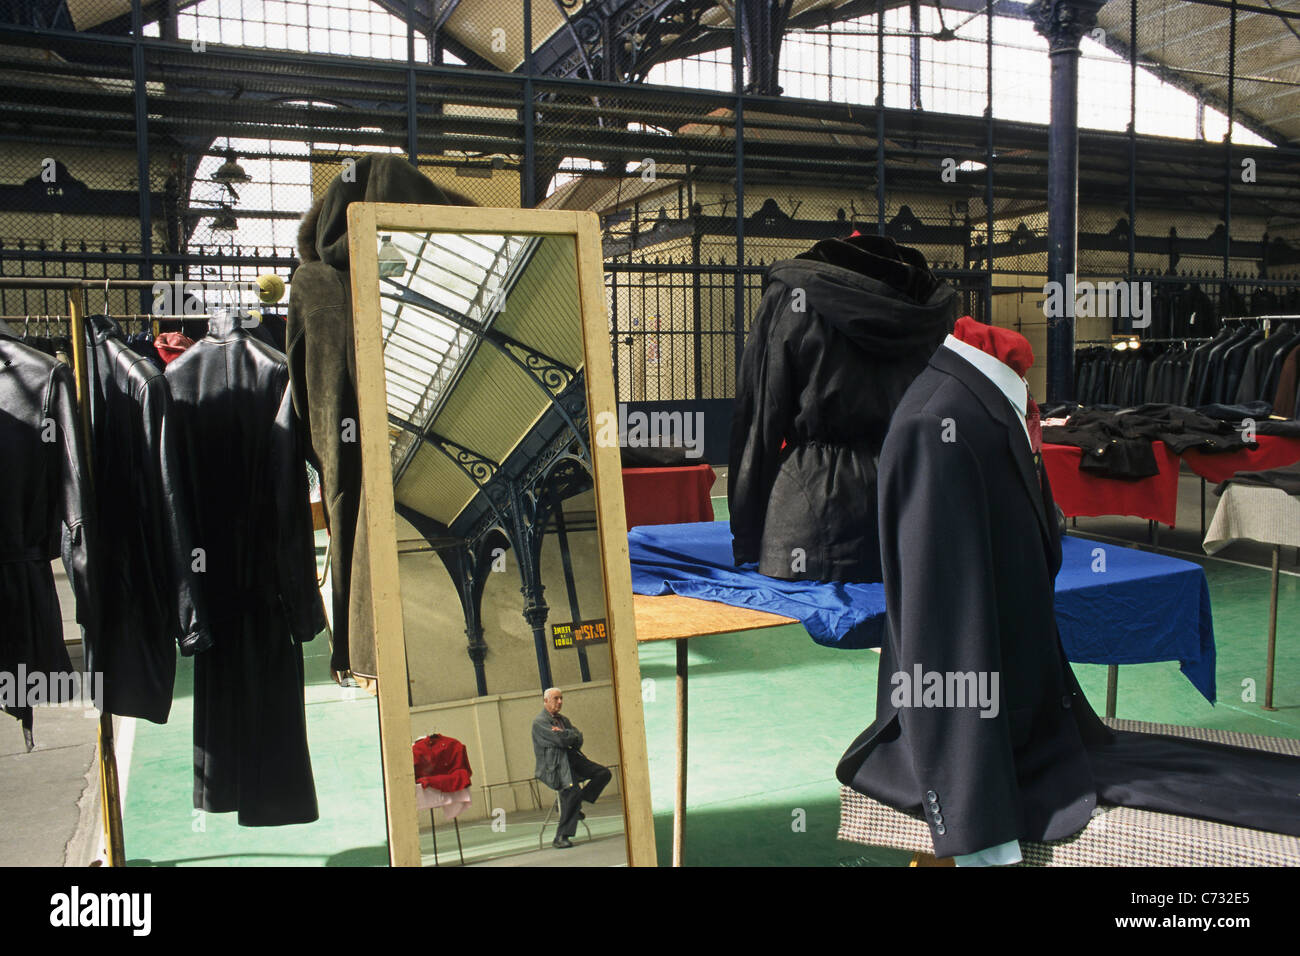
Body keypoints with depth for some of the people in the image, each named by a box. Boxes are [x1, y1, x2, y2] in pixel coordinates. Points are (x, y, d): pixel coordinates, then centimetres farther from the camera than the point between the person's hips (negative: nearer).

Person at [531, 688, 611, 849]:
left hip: (571, 757, 8)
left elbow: (578, 741, 9)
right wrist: (573, 734, 3)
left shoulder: (564, 720, 22)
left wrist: (565, 734, -8)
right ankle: (560, 838, -24)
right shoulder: (539, 722, -4)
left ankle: (576, 805, 3)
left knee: (604, 773, -7)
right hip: (553, 764, -8)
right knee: (572, 790, -31)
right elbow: (561, 740, -17)